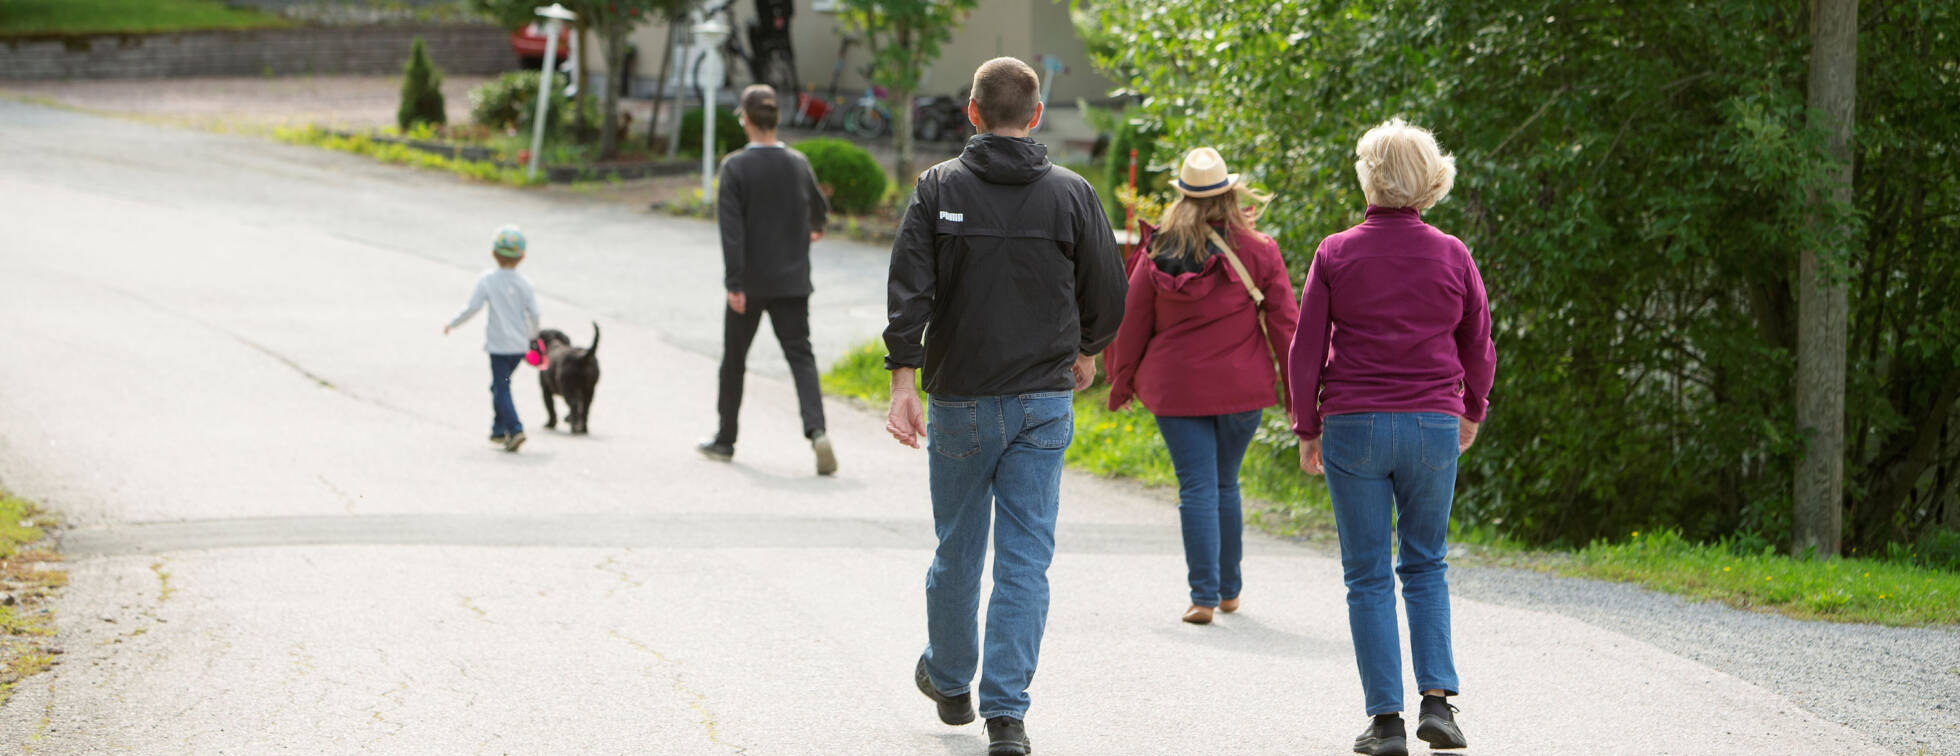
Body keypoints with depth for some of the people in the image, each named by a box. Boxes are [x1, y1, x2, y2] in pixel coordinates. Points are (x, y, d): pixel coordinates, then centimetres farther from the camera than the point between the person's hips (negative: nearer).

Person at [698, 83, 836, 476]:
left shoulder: (736, 167, -12)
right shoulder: (798, 164, 2)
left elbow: (732, 228, -18)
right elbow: (818, 207, 21)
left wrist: (735, 284, -19)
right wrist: (816, 229, 45)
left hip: (751, 281, -3)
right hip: (792, 281, 3)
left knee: (734, 359, 13)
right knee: (801, 356, 0)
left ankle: (725, 440, 25)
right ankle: (817, 431, -22)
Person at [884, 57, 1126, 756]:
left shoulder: (938, 189, -4)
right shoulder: (1071, 194, -3)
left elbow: (909, 290, -11)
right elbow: (1108, 294, 3)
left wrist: (903, 383, -11)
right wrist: (1086, 351, 23)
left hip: (961, 402, 0)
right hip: (1044, 401, 0)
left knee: (957, 549, 16)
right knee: (1025, 559, 0)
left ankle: (948, 679, 36)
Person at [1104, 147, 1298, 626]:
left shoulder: (1158, 255, -2)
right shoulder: (1257, 252, -4)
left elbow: (1132, 325, 4)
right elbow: (1282, 323, -1)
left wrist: (1121, 383, 17)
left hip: (1176, 388, -1)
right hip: (1241, 388, 1)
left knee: (1197, 488, -1)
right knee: (1225, 483, 16)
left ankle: (1204, 596, -8)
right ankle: (1229, 590, 25)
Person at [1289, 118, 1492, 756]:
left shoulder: (1335, 255, -4)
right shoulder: (1452, 256, 0)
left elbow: (1307, 349, -2)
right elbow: (1478, 349, 9)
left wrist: (1307, 429, 9)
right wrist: (1471, 413, 26)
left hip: (1353, 425, -1)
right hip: (1433, 426, 2)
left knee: (1368, 576, 5)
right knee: (1425, 566, 15)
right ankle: (1437, 698, 0)